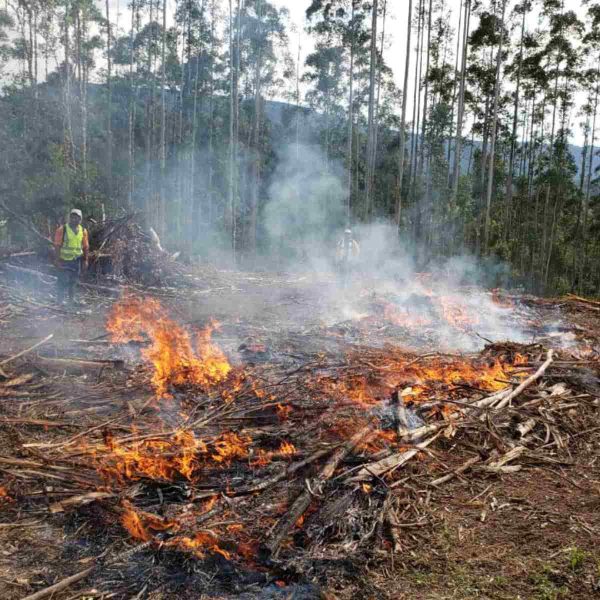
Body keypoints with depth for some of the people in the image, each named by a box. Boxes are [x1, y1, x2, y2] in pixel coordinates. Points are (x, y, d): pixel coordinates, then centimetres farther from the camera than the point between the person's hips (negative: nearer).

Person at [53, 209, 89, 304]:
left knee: (73, 280, 11)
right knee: (63, 280, -5)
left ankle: (71, 298, 23)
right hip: (64, 260, -4)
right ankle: (60, 299, 4)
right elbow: (57, 246, -7)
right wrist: (58, 260, -12)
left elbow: (86, 247, 11)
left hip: (76, 260, 4)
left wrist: (85, 260, 7)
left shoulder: (83, 231, 6)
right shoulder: (62, 230, -7)